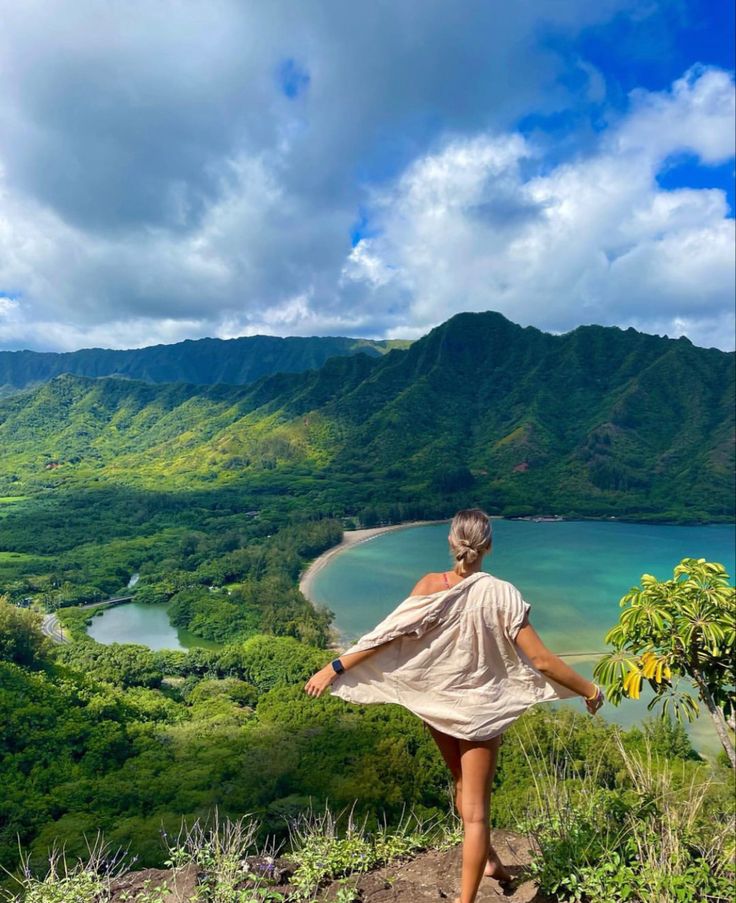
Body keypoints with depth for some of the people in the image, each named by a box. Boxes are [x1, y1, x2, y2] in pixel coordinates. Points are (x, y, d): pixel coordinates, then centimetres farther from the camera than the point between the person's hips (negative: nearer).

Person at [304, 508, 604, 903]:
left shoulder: (430, 586, -17)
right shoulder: (501, 594, -21)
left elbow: (385, 635, -17)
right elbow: (540, 659, -19)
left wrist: (333, 668, -8)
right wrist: (589, 690, -3)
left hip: (435, 703, 3)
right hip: (479, 709, -3)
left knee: (464, 787, 28)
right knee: (476, 810, 11)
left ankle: (488, 860, 49)